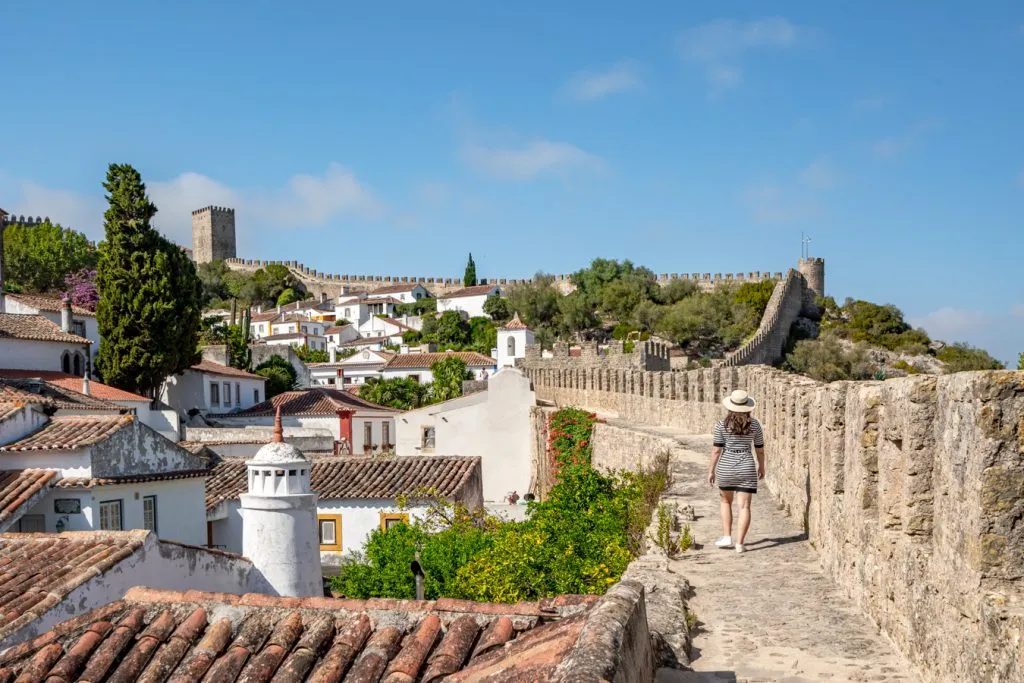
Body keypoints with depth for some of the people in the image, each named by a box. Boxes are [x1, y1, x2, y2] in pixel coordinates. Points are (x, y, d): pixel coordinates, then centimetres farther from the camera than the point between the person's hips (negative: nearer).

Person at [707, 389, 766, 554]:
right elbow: (760, 449, 6)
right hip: (746, 468, 0)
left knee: (725, 500, 22)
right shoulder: (754, 424, -2)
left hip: (726, 467, 0)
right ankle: (739, 543, -7)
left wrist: (711, 471, 1)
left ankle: (727, 537, 16)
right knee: (744, 507, 1)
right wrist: (761, 467, 21)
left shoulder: (722, 424, -8)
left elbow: (716, 449, -7)